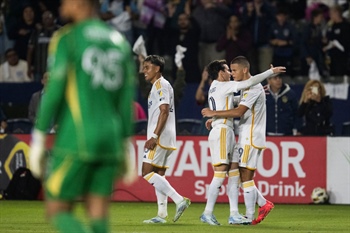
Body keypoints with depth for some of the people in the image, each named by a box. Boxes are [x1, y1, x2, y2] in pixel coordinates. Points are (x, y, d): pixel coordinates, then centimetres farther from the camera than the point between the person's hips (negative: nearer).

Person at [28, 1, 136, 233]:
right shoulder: (120, 42, 13)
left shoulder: (67, 39, -4)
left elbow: (53, 92, -8)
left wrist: (38, 141, -4)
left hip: (76, 142, -5)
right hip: (110, 140, 5)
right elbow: (127, 101, 13)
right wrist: (125, 148, 17)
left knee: (58, 210, 2)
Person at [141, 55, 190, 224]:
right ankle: (162, 214, 5)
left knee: (147, 173, -14)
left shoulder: (161, 85, -10)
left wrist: (154, 136, -23)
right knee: (158, 175, 8)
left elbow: (164, 111, -19)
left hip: (160, 138, -10)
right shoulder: (157, 86, 21)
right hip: (162, 139, 10)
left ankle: (179, 200, -19)